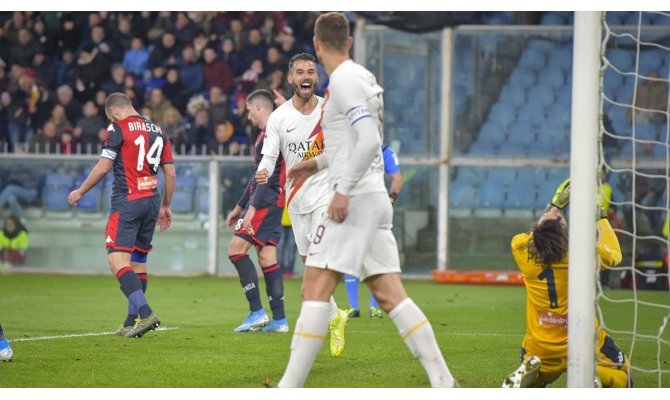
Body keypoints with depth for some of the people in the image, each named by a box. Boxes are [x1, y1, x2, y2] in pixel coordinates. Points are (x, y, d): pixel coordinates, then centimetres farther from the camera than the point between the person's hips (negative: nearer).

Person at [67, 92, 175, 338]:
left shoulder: (119, 128, -5)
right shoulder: (157, 131, 14)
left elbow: (104, 166, -9)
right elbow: (170, 173, 15)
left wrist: (80, 192, 5)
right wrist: (165, 206, 25)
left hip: (127, 202, -7)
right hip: (152, 202, 7)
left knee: (118, 261, -12)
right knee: (138, 262, 14)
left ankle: (146, 313, -27)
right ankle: (131, 323, 17)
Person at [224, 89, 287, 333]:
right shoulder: (265, 134, 21)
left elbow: (268, 175, -20)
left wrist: (252, 207, -24)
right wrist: (239, 207, 31)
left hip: (267, 202, -10)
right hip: (270, 203, 10)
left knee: (236, 249, -12)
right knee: (266, 256, 6)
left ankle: (257, 312, -14)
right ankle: (279, 319, 4)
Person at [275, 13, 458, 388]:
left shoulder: (344, 81, -12)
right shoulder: (364, 77, 16)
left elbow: (369, 141, -22)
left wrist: (343, 190, -21)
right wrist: (319, 163, 33)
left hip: (355, 199, -9)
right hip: (375, 198, 9)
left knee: (316, 289, -9)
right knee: (390, 295, 5)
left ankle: (289, 387, -12)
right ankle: (444, 382, 0)